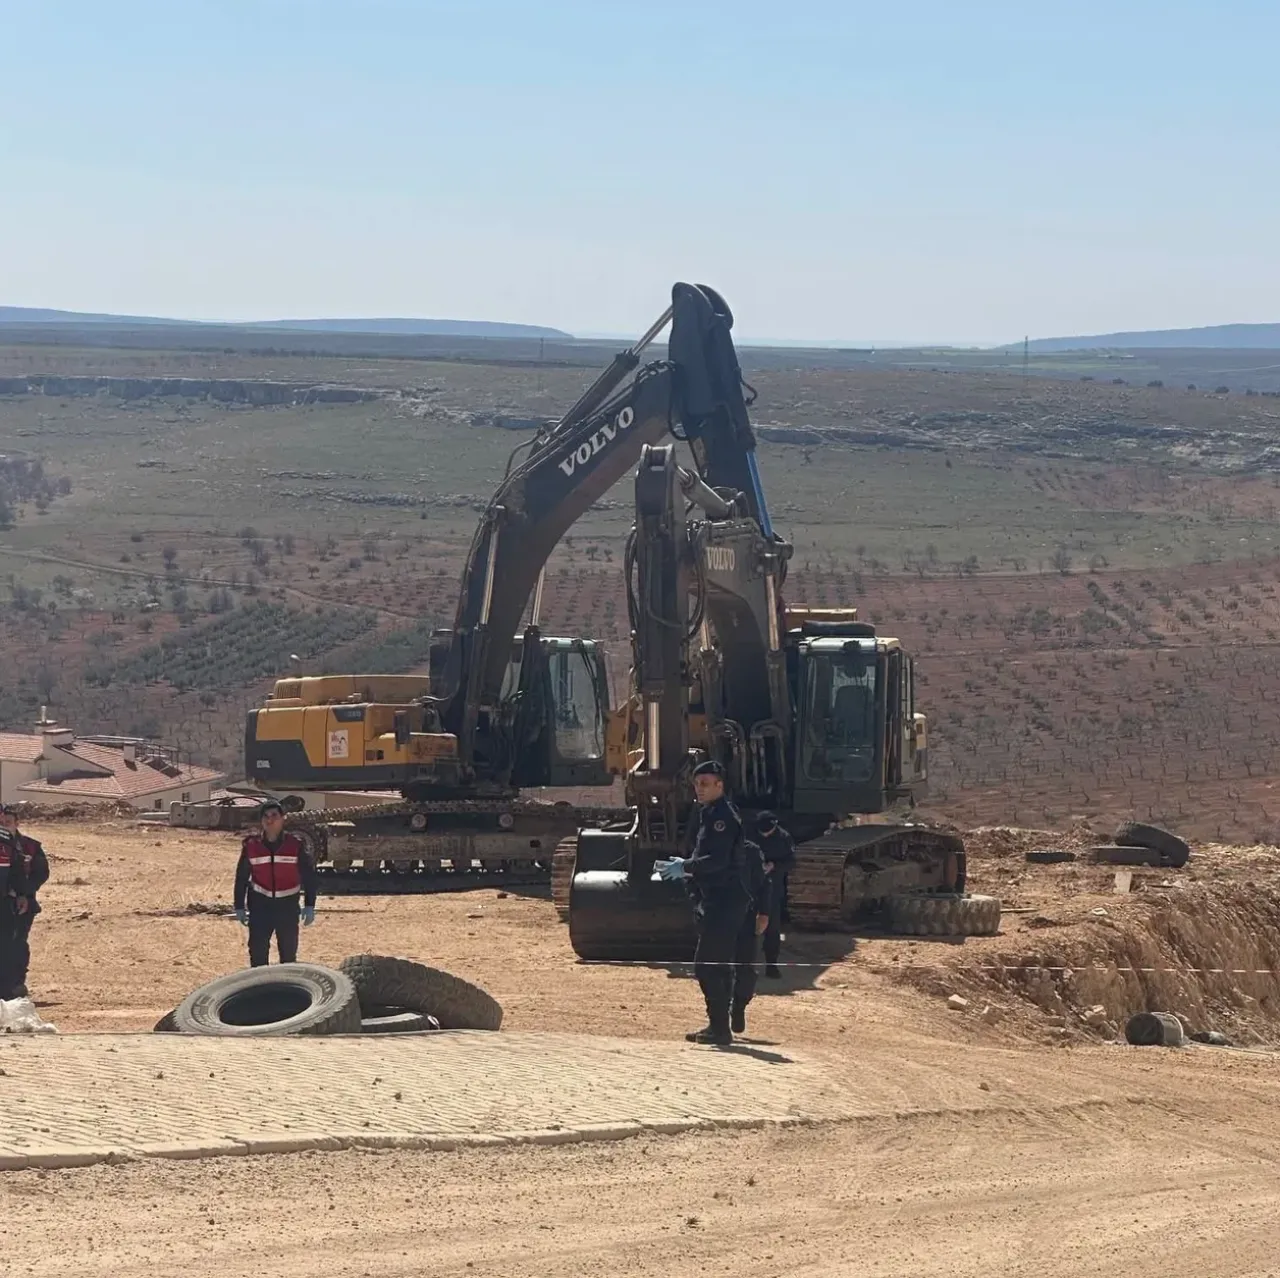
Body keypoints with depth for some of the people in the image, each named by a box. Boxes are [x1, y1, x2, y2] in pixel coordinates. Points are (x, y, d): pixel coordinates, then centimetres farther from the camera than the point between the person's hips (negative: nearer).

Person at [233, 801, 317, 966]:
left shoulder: (295, 845, -5)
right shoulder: (251, 846, -2)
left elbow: (308, 876, 1)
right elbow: (241, 877, 6)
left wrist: (309, 905, -2)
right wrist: (239, 907, 5)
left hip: (287, 905, -1)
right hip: (260, 904, 1)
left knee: (289, 952, 7)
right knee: (258, 952, 0)